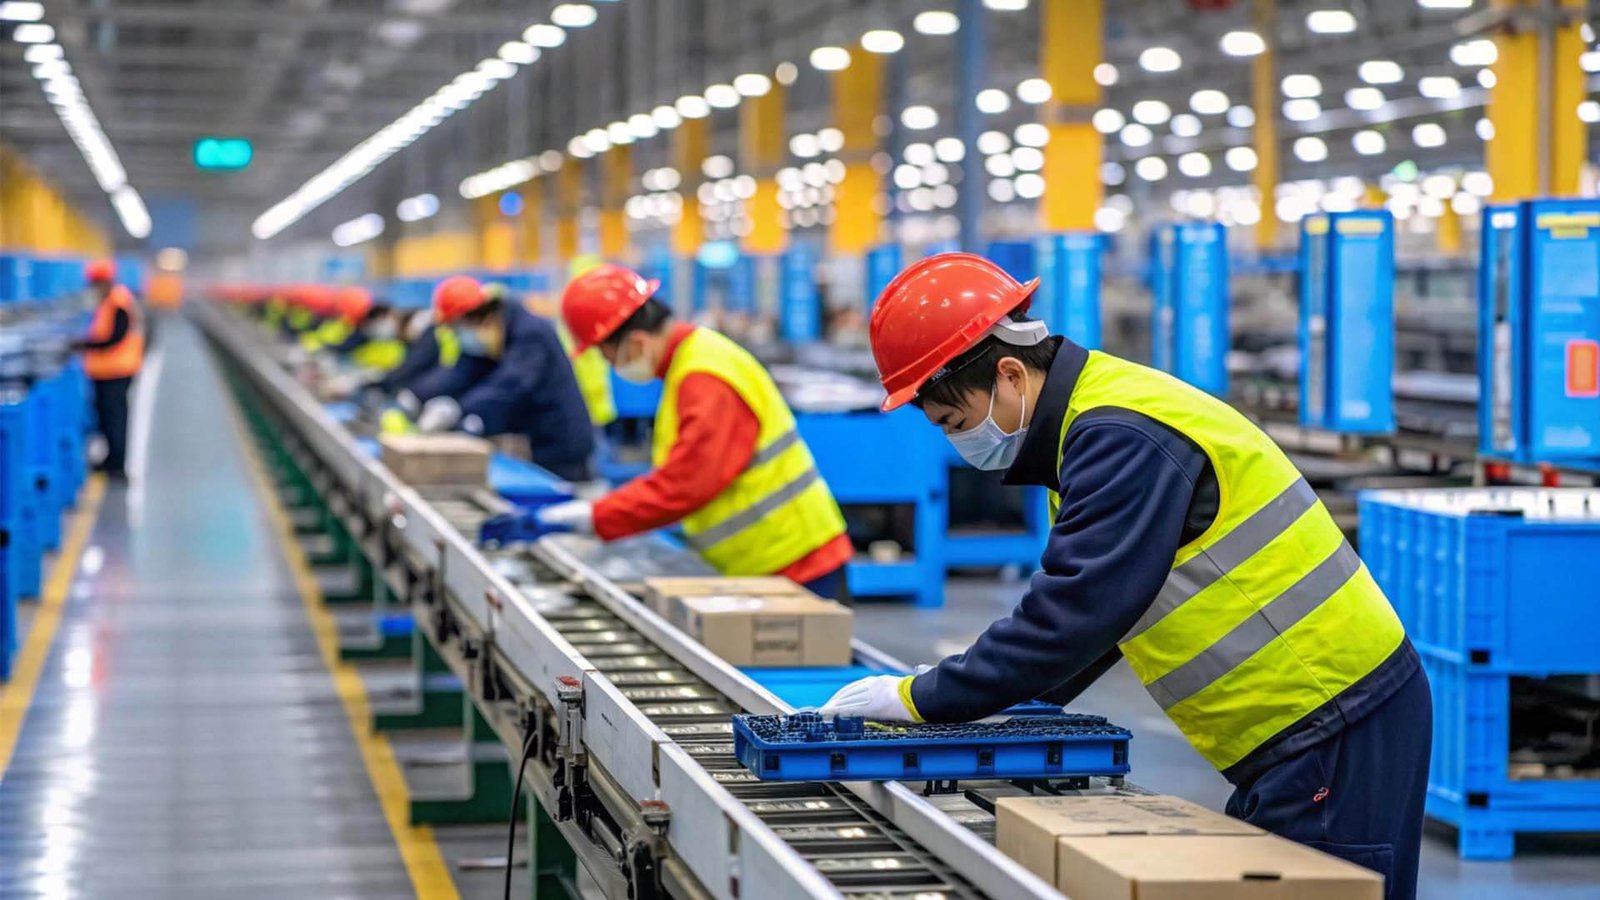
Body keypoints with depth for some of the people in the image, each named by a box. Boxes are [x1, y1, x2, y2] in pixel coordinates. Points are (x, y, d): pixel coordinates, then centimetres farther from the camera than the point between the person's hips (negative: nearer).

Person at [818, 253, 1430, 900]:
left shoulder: (1122, 437, -19)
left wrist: (921, 698, -15)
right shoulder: (1092, 425, 13)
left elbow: (1073, 614, -23)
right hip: (1296, 731, 10)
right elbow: (1081, 603, 21)